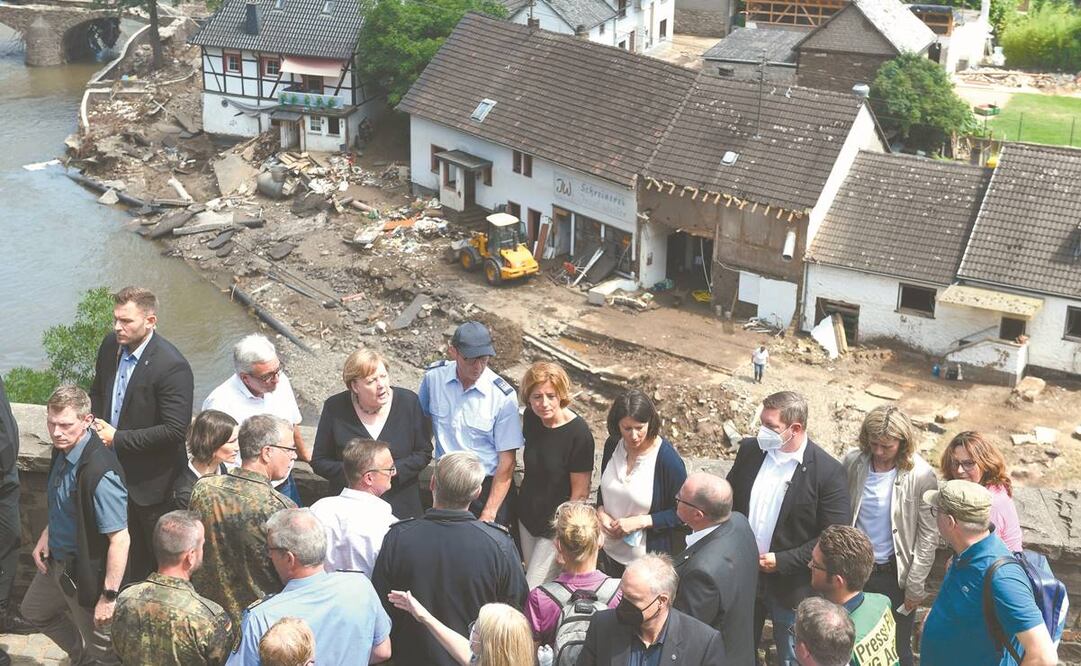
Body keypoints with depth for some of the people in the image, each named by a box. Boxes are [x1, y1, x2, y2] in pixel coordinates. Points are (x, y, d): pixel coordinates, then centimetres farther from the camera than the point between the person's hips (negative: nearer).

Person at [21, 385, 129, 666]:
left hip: (87, 570, -9)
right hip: (57, 559, 10)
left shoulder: (100, 473, -34)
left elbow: (120, 539, -31)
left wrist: (109, 596, -28)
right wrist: (47, 535, 5)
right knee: (34, 611, 32)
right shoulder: (64, 449, -5)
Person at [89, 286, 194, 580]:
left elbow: (175, 431, -26)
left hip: (151, 480, -6)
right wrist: (98, 424, -4)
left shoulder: (172, 367, -25)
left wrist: (118, 438, -21)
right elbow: (97, 392, 16)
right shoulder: (110, 345, -2)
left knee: (158, 554, 11)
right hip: (115, 469, 7)